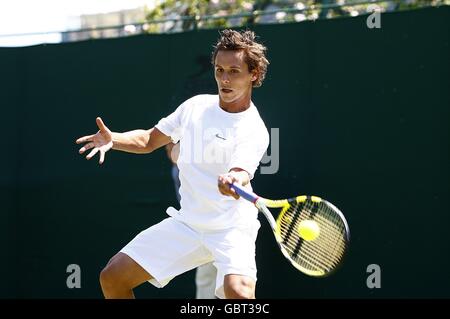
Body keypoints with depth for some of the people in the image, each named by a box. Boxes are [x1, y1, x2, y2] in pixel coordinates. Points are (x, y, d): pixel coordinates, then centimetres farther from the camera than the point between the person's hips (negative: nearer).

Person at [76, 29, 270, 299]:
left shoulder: (254, 131, -14)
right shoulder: (195, 106, 4)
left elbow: (240, 175, -31)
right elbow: (148, 140, 14)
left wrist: (234, 181, -56)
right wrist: (112, 139, -6)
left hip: (232, 228, -6)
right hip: (186, 223, 6)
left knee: (240, 293, -33)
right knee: (112, 277, 0)